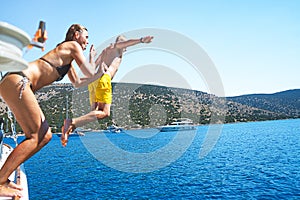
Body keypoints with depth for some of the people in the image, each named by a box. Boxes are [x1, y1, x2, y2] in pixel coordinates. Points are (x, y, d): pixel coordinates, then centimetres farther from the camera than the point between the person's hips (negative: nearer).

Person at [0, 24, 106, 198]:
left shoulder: (67, 56, 29)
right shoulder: (73, 46, 1)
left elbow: (77, 83, 34)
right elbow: (90, 74, -4)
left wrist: (100, 73, 38)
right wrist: (92, 58, 14)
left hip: (14, 84, 10)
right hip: (16, 81, -10)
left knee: (45, 136, 6)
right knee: (35, 137, -10)